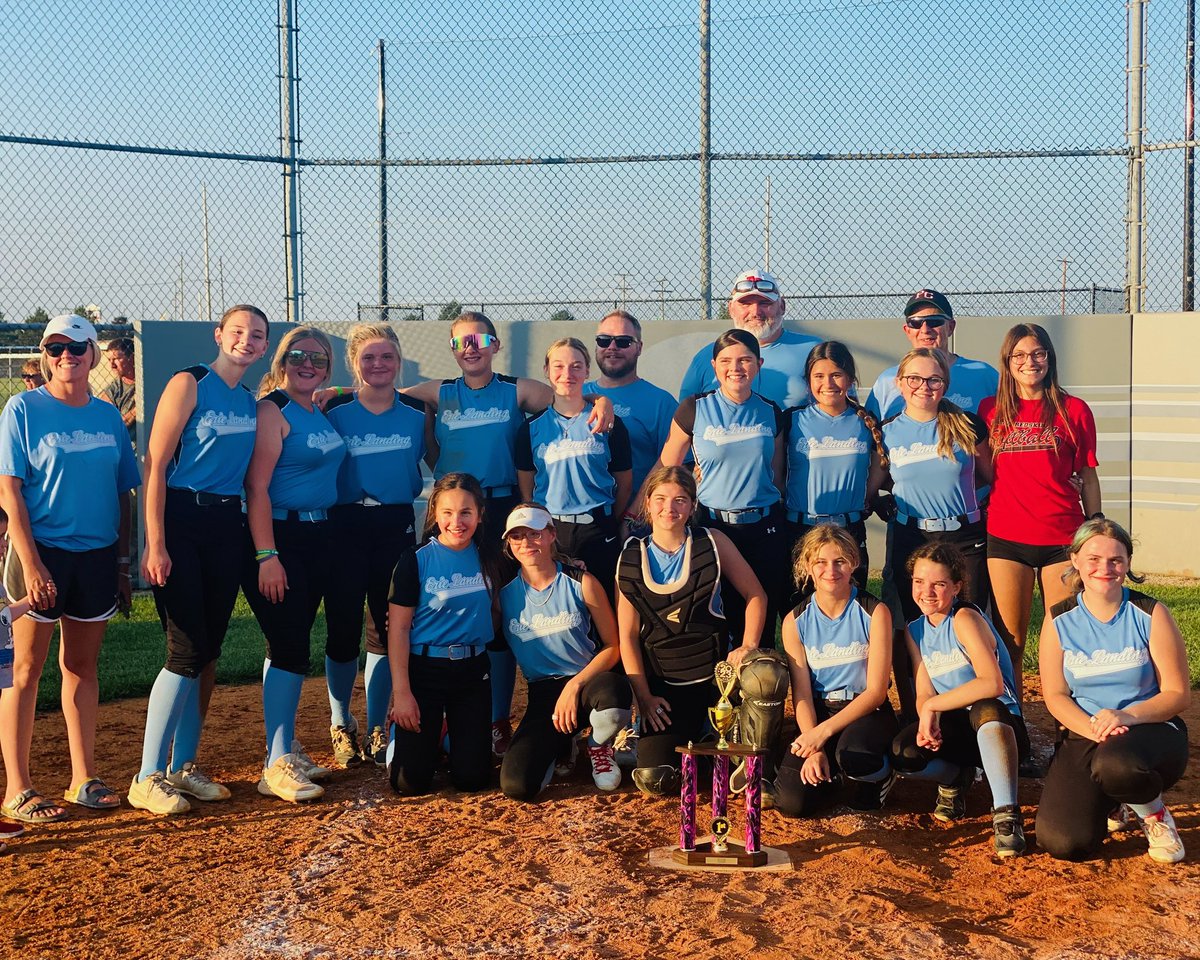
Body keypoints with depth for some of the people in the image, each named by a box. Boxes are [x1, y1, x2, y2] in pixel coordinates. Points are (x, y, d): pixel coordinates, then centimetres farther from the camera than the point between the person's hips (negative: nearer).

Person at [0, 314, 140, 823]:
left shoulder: (108, 416, 9)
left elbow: (122, 493, 13)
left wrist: (123, 562, 10)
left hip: (97, 556, 5)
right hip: (43, 553, -5)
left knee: (82, 666, 11)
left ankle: (83, 779, 19)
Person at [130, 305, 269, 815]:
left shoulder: (250, 401, 13)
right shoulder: (189, 384, -7)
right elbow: (155, 463, -12)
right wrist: (155, 543, -18)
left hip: (227, 525, 7)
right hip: (181, 522, -7)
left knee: (208, 652, 9)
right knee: (186, 652, -10)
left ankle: (183, 766, 20)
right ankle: (147, 779, -2)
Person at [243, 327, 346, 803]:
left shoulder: (321, 414, 13)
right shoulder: (273, 411, -11)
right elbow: (257, 488, -17)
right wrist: (265, 556, -21)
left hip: (318, 537, 8)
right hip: (279, 536, -8)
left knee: (294, 642, 14)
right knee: (289, 644, -10)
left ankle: (287, 748, 23)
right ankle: (277, 766, -7)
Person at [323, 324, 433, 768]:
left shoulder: (419, 412, 3)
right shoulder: (334, 411, -3)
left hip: (397, 526, 2)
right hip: (346, 526, -2)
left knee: (389, 629, 5)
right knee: (344, 630, -1)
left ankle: (377, 730, 19)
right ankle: (340, 723, 21)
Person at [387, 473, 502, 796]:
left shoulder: (487, 557, 1)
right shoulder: (416, 560, -10)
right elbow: (398, 627, -10)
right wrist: (401, 691, -13)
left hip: (472, 669, 3)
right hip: (424, 669, -3)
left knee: (472, 778, 0)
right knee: (410, 782, -6)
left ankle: (453, 733, 31)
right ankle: (402, 732, 26)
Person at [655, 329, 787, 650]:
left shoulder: (771, 414, 7)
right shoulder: (694, 409, -1)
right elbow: (666, 467, 4)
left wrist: (774, 517, 11)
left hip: (764, 527, 2)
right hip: (712, 525, -2)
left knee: (763, 622, 3)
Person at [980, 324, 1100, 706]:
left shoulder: (1073, 410, 4)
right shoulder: (991, 410, 6)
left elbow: (1088, 477, 8)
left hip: (1062, 537, -1)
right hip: (1006, 536, 1)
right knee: (1010, 642, 4)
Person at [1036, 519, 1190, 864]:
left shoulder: (1150, 615, -5)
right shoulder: (1059, 621, 0)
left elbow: (1178, 694, -5)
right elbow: (1055, 696, 0)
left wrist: (1126, 716, -24)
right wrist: (1092, 729, -21)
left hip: (1149, 728, -2)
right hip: (1083, 735, 2)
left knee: (1115, 765, -42)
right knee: (1063, 843, -21)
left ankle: (1155, 814, -4)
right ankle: (1105, 800, 16)